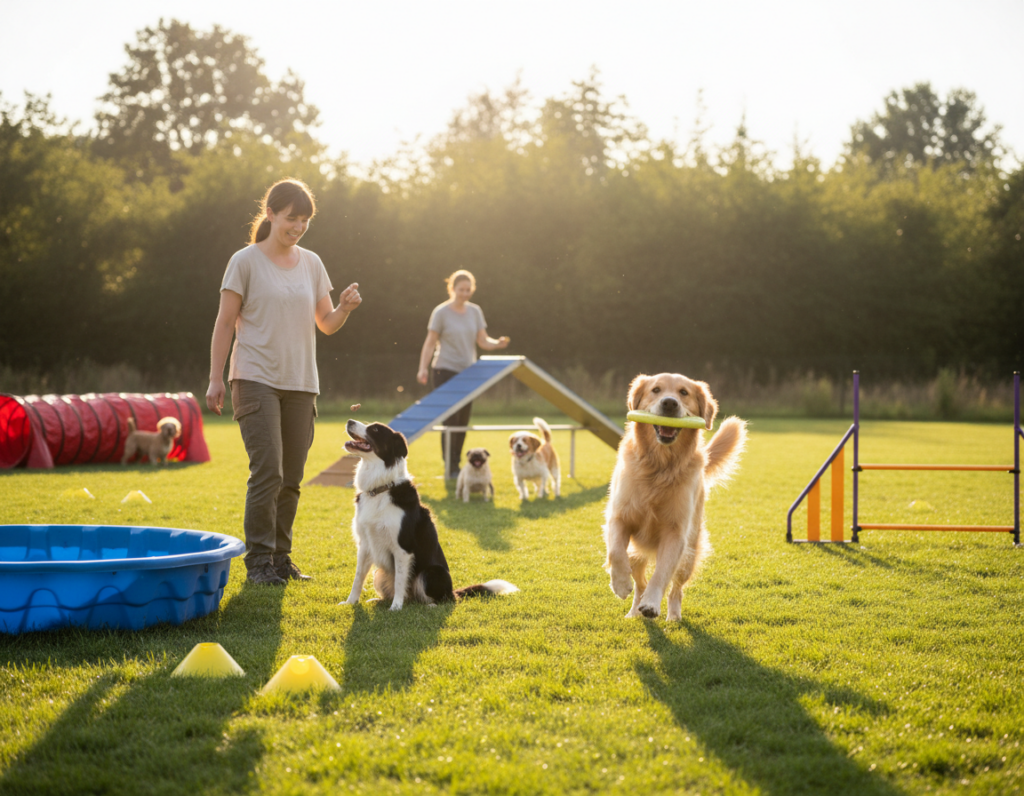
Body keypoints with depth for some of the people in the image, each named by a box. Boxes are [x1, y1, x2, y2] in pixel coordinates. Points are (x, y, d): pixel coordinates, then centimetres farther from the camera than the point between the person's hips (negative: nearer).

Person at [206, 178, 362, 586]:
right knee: (267, 471, -14)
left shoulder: (311, 263, 12)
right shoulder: (246, 261, -2)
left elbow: (326, 324, 14)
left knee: (290, 478, 6)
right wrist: (215, 379, -6)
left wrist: (345, 308, -8)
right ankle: (258, 561, -8)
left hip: (300, 384, 5)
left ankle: (280, 558, 16)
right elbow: (225, 324, -2)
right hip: (256, 379, -5)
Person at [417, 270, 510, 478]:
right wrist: (423, 368, -17)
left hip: (468, 372, 5)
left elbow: (483, 341, 5)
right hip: (446, 371, -5)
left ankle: (456, 466, 16)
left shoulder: (475, 311, 7)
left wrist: (498, 344, -16)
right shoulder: (441, 312, -6)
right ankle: (449, 468, -5)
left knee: (463, 422, 7)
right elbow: (430, 342, -6)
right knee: (450, 421, -10)